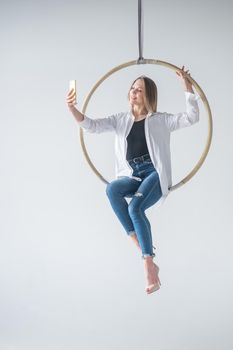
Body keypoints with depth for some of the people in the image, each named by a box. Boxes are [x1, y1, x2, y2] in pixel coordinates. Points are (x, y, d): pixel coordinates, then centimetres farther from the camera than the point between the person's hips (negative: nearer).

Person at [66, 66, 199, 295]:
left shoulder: (160, 120, 10)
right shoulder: (121, 120, 18)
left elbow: (191, 118, -1)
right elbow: (92, 126, 7)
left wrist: (187, 86, -8)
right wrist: (72, 109, -10)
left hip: (155, 175, -3)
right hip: (132, 178, 3)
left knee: (135, 207, -33)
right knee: (112, 189, -33)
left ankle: (149, 266, -31)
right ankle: (142, 249, -32)